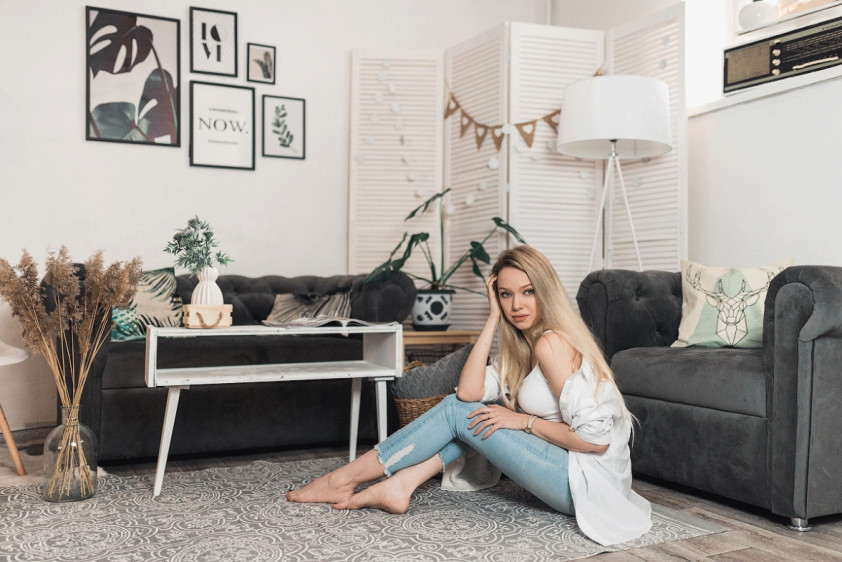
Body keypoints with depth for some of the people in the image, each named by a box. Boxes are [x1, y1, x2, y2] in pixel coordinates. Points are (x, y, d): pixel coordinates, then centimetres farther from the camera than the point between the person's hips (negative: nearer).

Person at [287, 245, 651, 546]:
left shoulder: (551, 343, -18)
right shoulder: (522, 345, 10)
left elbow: (596, 438, -22)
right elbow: (469, 391, -4)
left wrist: (523, 421, -14)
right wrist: (493, 318, -4)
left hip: (589, 480, -9)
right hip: (576, 471, 9)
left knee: (458, 413, -7)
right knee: (463, 406, 6)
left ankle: (341, 480, 2)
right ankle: (402, 484, 0)